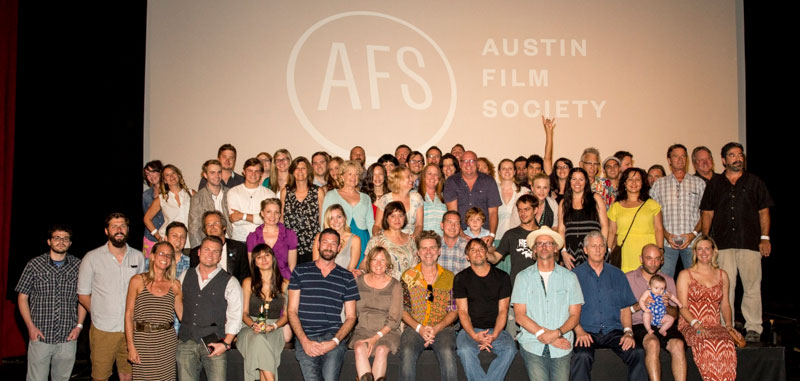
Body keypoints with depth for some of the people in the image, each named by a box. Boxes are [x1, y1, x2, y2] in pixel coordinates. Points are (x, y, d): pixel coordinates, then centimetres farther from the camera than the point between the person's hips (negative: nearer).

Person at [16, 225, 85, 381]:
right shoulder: (34, 265, 0)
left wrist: (79, 325, 2)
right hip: (40, 337, -1)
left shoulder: (78, 266, 4)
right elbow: (22, 297, 4)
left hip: (68, 338, 1)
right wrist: (30, 327, -5)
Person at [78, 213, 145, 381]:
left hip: (131, 329, 2)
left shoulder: (138, 257, 6)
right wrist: (101, 315, 2)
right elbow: (83, 296, 3)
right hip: (103, 330, -2)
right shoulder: (92, 258, -2)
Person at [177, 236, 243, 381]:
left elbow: (235, 317, -3)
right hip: (186, 342, 3)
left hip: (214, 344, -3)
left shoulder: (230, 282, 0)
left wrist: (226, 344, -11)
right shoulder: (185, 276, 12)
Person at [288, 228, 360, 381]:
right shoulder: (300, 271, 12)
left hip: (333, 336, 1)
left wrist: (335, 341, -6)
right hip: (305, 337, 0)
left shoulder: (346, 278, 13)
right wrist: (305, 341, -7)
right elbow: (292, 311, 7)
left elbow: (351, 317, 12)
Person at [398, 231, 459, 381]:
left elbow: (454, 311, 7)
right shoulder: (408, 276, 9)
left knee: (447, 353, -32)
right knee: (407, 352, -32)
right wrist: (419, 328, -10)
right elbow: (402, 309, 6)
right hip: (414, 328, 0)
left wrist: (437, 328, -10)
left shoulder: (450, 277, 10)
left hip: (442, 328, 0)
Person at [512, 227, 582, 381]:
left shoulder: (569, 277, 10)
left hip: (561, 346, 1)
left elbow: (575, 315, 6)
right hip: (532, 344, -1)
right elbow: (520, 315, 2)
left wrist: (557, 333, -10)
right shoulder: (523, 277, 7)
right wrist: (543, 334, -10)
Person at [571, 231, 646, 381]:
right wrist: (579, 330, -14)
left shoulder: (617, 275, 17)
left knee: (637, 353, -25)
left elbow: (625, 307, 14)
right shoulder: (575, 275, 8)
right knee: (582, 356, -34)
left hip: (613, 331, 3)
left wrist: (628, 332, -3)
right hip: (587, 331, -2)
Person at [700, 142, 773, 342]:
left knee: (752, 287, -1)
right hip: (722, 243, 1)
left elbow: (764, 212, 9)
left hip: (750, 242, -1)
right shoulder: (714, 184, 13)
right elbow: (707, 214, 12)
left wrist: (765, 238, 0)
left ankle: (753, 328, 8)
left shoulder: (754, 182, 10)